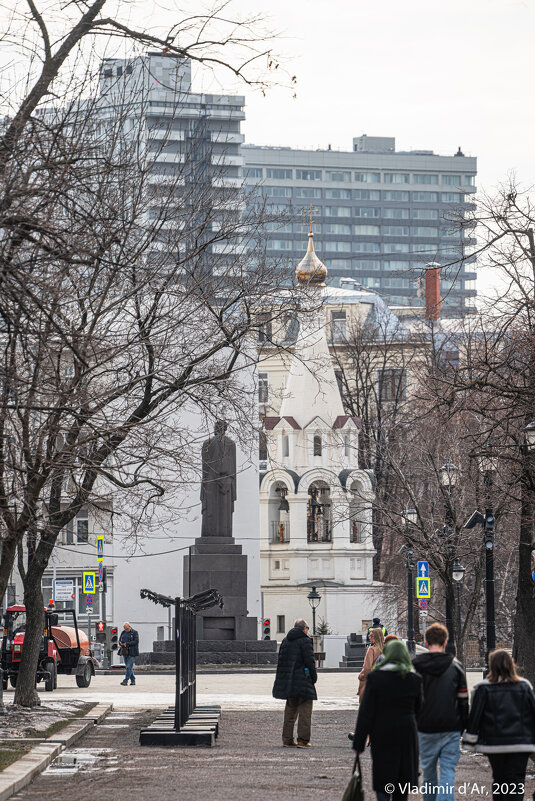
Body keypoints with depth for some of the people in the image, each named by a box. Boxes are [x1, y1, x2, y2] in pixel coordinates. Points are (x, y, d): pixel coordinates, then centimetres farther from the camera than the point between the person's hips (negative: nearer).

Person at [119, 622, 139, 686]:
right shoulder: (123, 632, 14)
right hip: (125, 652, 7)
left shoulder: (134, 632, -5)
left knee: (129, 667, -12)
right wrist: (121, 643, -8)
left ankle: (125, 681, -15)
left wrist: (127, 644, -19)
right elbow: (120, 640, 17)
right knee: (129, 667, 11)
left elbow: (136, 641, -13)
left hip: (132, 652, -7)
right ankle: (133, 680, 19)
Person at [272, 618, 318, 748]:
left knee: (290, 710, 14)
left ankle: (287, 739, 15)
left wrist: (282, 679, 18)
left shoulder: (285, 640, 14)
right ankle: (303, 740, -6)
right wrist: (314, 677, -3)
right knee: (305, 710, -2)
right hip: (303, 680, -7)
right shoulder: (304, 640, -8)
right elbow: (310, 660, -13)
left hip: (288, 682, 7)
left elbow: (281, 661, 15)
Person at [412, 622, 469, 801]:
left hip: (425, 728, 1)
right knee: (448, 771, -1)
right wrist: (463, 727, 11)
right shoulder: (455, 666, -1)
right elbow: (463, 701, 2)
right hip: (451, 728, -1)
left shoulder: (414, 665, -1)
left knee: (428, 770, 15)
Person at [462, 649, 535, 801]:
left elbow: (474, 717, -3)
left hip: (494, 743, 0)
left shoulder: (483, 689, -3)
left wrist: (469, 743, 3)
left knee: (499, 779, 15)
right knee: (516, 779, -2)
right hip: (520, 743, 0)